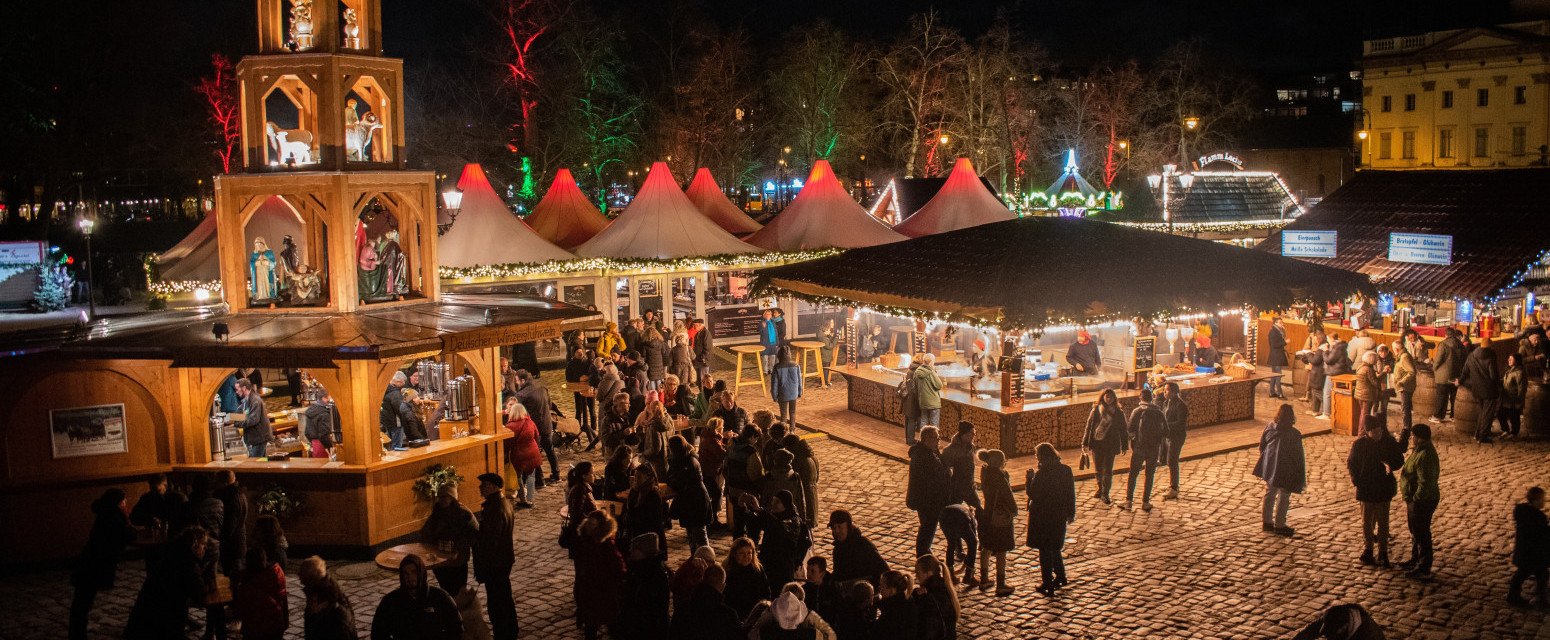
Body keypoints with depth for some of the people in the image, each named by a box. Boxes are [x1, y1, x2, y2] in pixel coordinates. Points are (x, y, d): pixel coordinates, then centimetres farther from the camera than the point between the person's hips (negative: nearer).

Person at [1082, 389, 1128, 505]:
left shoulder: (1119, 412, 6)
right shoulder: (1096, 410, 3)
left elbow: (1123, 430, 11)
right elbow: (1089, 426, 5)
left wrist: (1124, 446, 9)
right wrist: (1085, 443, 2)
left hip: (1111, 444, -1)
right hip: (1097, 443, 1)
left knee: (1108, 470, -4)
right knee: (1098, 469, 8)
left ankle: (1105, 494, 2)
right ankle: (1100, 489, 31)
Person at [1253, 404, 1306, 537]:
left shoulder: (1269, 427, -5)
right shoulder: (1294, 434, -19)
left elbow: (1262, 445, 5)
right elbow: (1298, 456, -13)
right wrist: (1301, 476, -3)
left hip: (1269, 467, 5)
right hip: (1286, 471, -5)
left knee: (1269, 494, 19)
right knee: (1283, 497, 8)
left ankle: (1266, 521, 28)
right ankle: (1279, 525, 15)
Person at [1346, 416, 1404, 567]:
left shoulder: (1389, 442, -3)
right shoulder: (1359, 444, -6)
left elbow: (1399, 460, 6)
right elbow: (1351, 464, 3)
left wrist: (1391, 466, -17)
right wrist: (1357, 481, -10)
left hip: (1384, 488, 1)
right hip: (1366, 489, -1)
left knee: (1383, 521, 5)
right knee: (1367, 521, 6)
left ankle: (1382, 553, 15)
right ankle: (1367, 551, 19)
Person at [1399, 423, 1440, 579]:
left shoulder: (1425, 457, -26)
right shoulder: (1419, 451, 8)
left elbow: (1425, 483, -28)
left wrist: (1415, 499, -20)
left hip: (1422, 501, -11)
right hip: (1415, 499, 11)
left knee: (1421, 534, -1)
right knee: (1415, 531, 23)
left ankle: (1424, 569, 7)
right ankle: (1415, 560, 38)